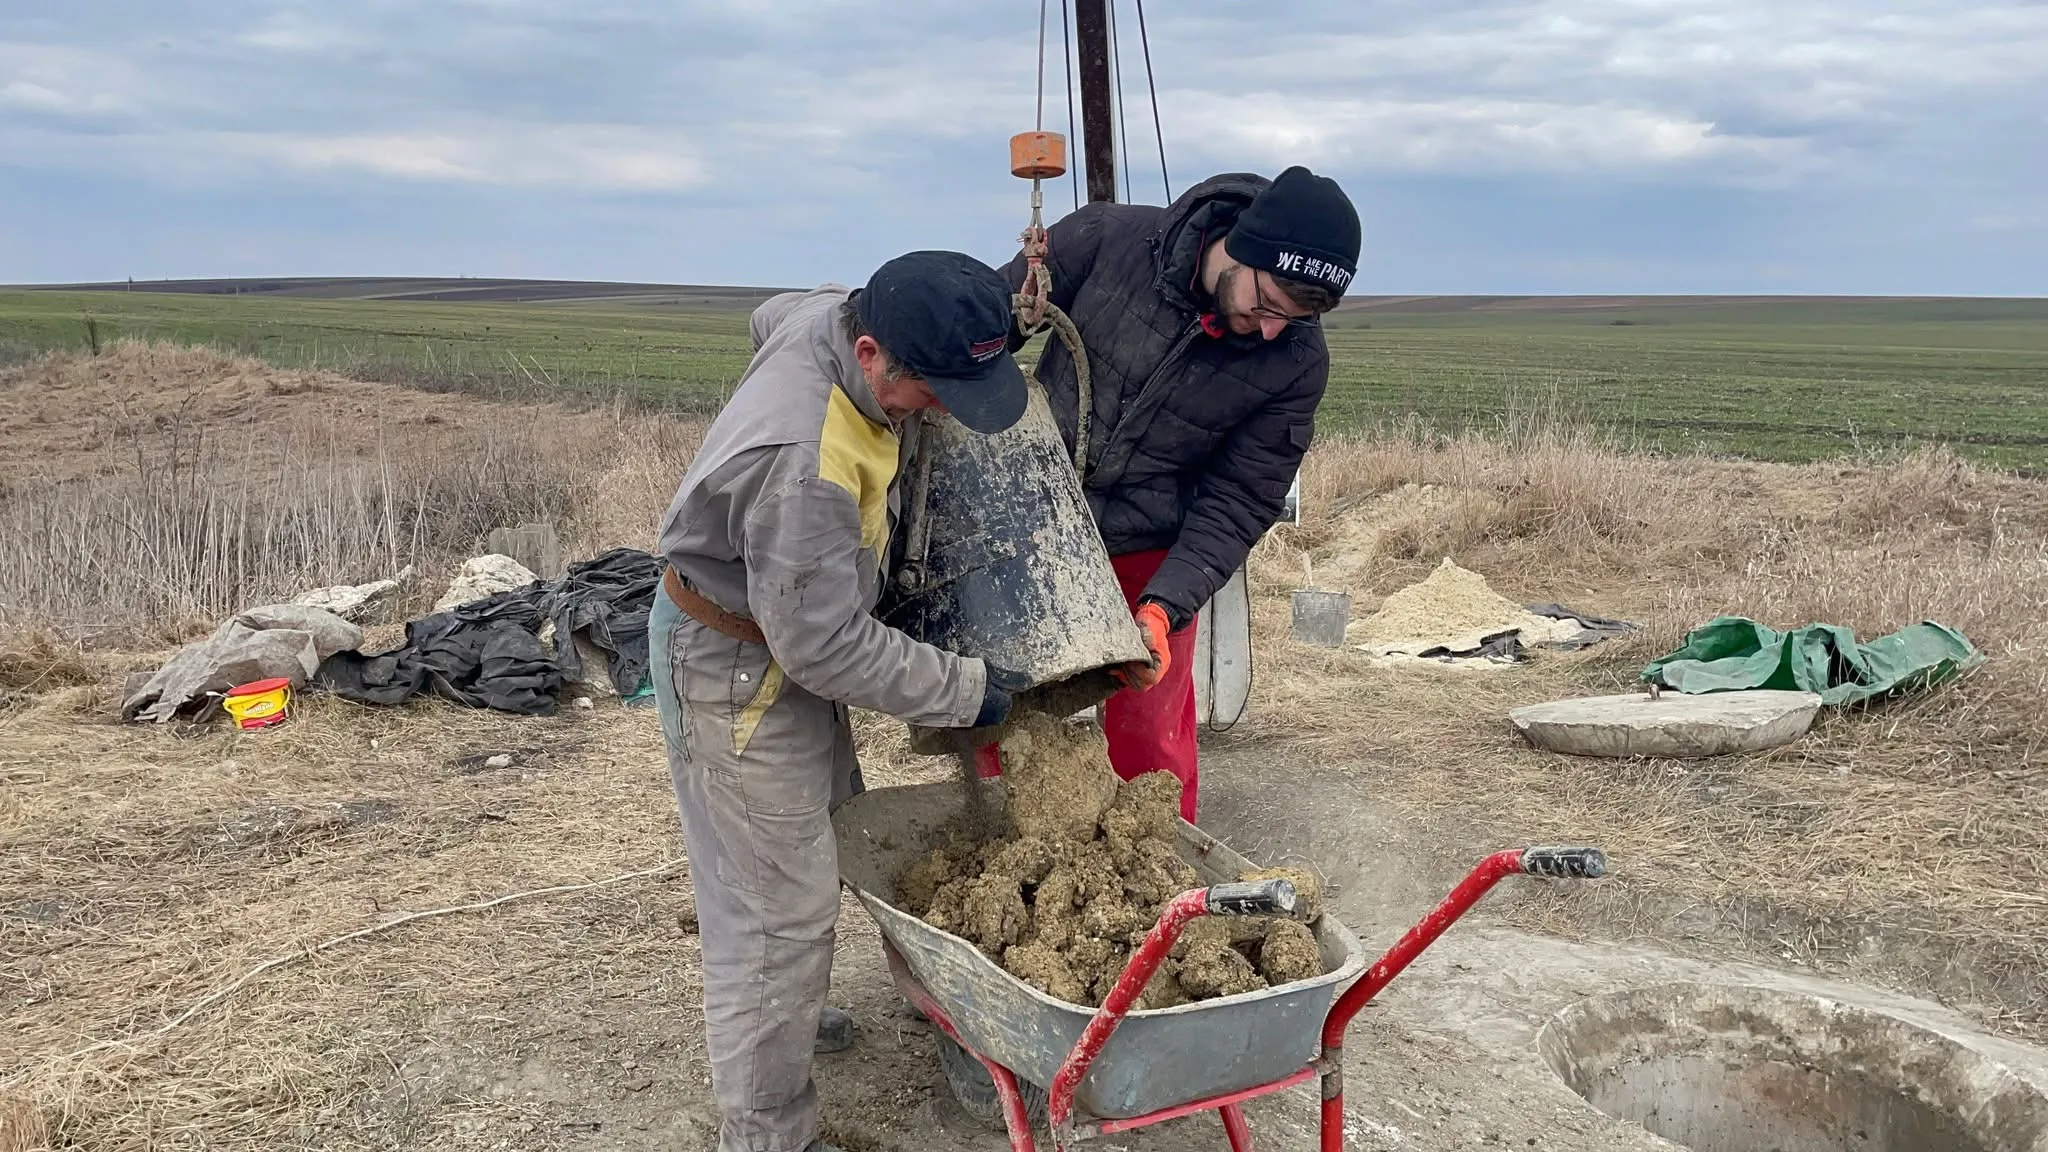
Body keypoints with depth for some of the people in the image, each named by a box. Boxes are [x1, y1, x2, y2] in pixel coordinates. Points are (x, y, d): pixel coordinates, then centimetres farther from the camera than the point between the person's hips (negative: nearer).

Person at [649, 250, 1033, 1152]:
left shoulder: (830, 311, -12)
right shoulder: (802, 464, -38)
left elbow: (771, 316, 16)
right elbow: (825, 645, -30)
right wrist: (963, 690, -19)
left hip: (790, 637, 10)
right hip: (734, 670, -10)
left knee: (823, 837, 23)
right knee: (779, 904, -3)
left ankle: (787, 1017, 45)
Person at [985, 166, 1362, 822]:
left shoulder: (1296, 363, -16)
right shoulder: (1107, 240, -18)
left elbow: (1238, 504, -12)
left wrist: (1163, 609, -24)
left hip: (1149, 561, 0)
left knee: (1151, 754, 7)